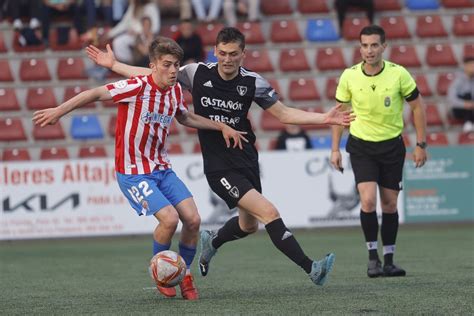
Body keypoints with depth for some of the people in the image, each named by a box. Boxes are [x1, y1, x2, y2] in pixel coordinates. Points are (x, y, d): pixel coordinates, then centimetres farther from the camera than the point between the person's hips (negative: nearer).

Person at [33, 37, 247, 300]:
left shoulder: (176, 91, 4)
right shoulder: (138, 87, -19)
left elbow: (185, 117, 25)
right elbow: (96, 94, -22)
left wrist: (222, 127, 23)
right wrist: (60, 111, -30)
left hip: (162, 168, 7)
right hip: (133, 172, -7)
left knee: (193, 219, -6)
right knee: (169, 219, -22)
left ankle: (183, 274, 17)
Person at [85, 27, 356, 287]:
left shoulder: (253, 83, -5)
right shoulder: (198, 74, -8)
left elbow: (283, 113, 3)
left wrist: (324, 118, -7)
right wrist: (113, 65, 4)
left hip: (247, 160, 4)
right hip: (219, 167, -4)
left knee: (249, 225, 18)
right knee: (269, 213, -19)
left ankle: (212, 242, 49)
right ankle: (311, 269, -18)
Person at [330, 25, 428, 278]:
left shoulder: (398, 74, -13)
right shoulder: (349, 76, -10)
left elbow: (417, 107, -1)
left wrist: (421, 145, -3)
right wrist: (335, 149, 1)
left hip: (392, 145, 1)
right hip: (361, 146, 0)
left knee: (389, 204, 5)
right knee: (368, 200, -16)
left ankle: (388, 260, 18)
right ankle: (373, 255, -1)